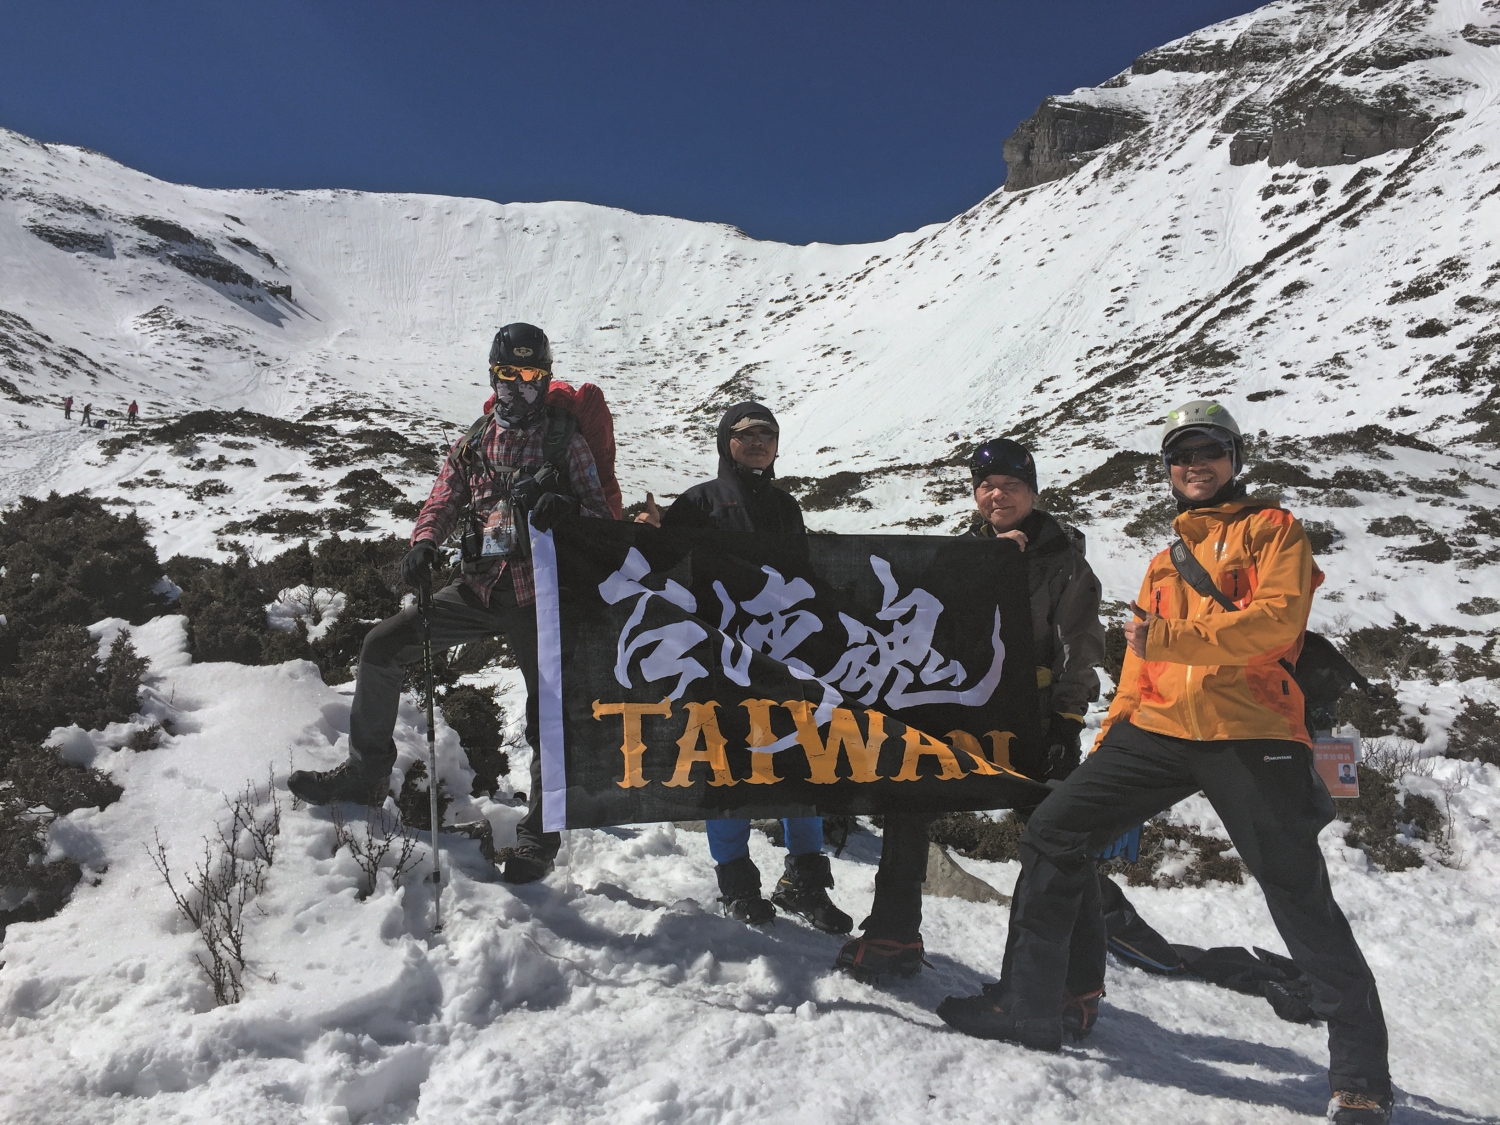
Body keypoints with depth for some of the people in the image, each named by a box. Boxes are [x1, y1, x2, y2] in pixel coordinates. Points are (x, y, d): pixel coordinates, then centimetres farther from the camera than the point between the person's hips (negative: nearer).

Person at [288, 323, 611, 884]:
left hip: (539, 595, -4)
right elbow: (442, 504, 10)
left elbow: (599, 514, -3)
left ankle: (538, 836, 16)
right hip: (478, 588, 5)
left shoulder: (565, 438, 0)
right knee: (381, 647, 3)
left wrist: (565, 509, -26)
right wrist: (423, 543, -12)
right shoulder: (472, 443, 11)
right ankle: (367, 770, 19)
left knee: (548, 718, -1)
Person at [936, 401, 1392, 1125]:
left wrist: (1168, 638, -16)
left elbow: (1277, 618, -10)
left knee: (1299, 895, -4)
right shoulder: (1164, 561, 26)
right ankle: (1028, 1007, 8)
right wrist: (1110, 733, 14)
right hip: (1158, 731, 5)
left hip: (1249, 736, -5)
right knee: (1053, 832, -2)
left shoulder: (1273, 528, 9)